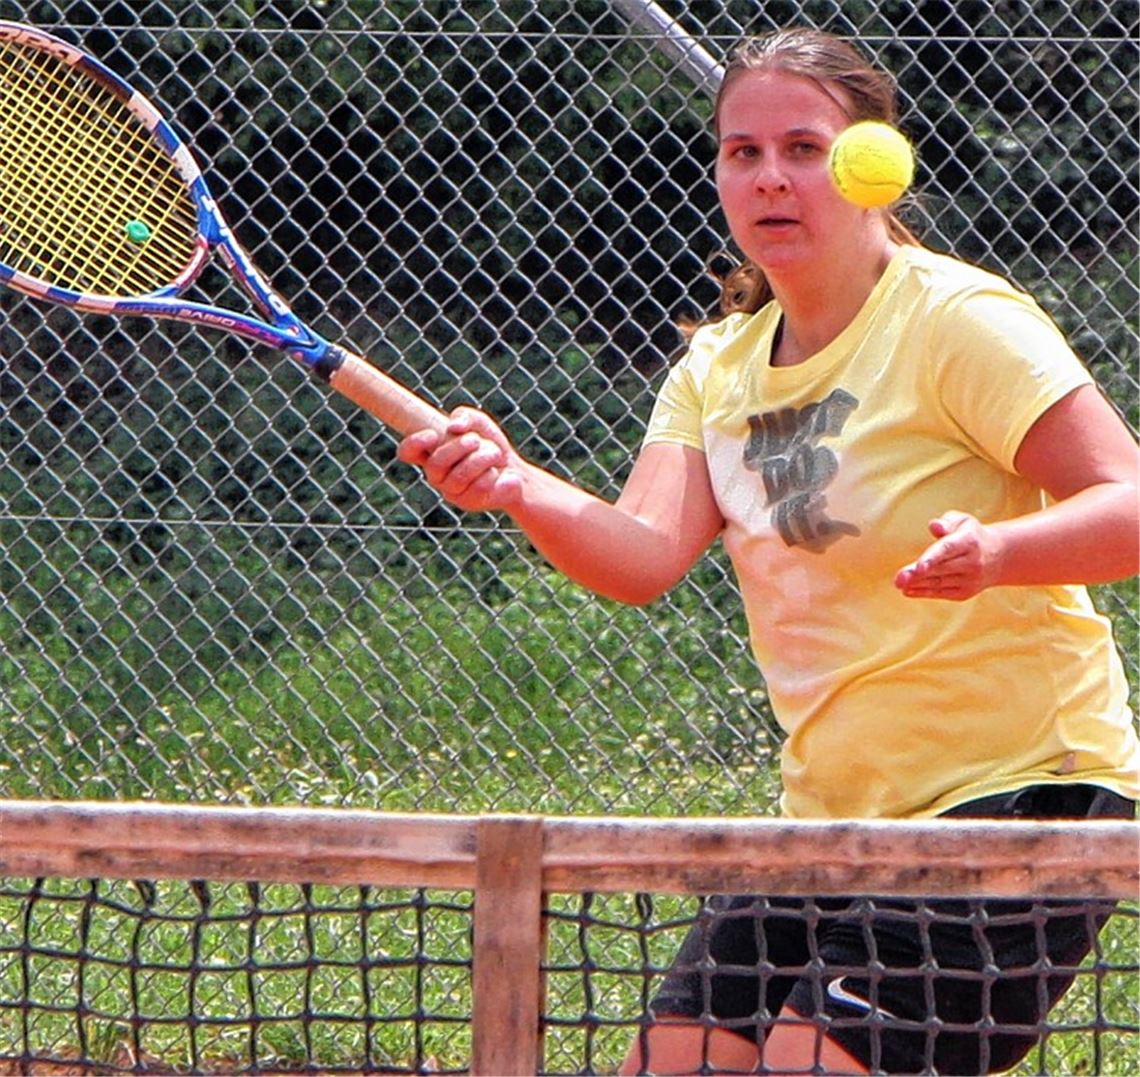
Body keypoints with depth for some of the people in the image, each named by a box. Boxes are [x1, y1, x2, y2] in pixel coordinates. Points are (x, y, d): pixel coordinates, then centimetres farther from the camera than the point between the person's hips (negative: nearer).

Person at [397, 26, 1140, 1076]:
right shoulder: (719, 367, 8)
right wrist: (516, 488, -29)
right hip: (832, 818, 7)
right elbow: (644, 555, -9)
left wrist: (995, 553, -38)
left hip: (1019, 793, -7)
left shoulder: (959, 320, -11)